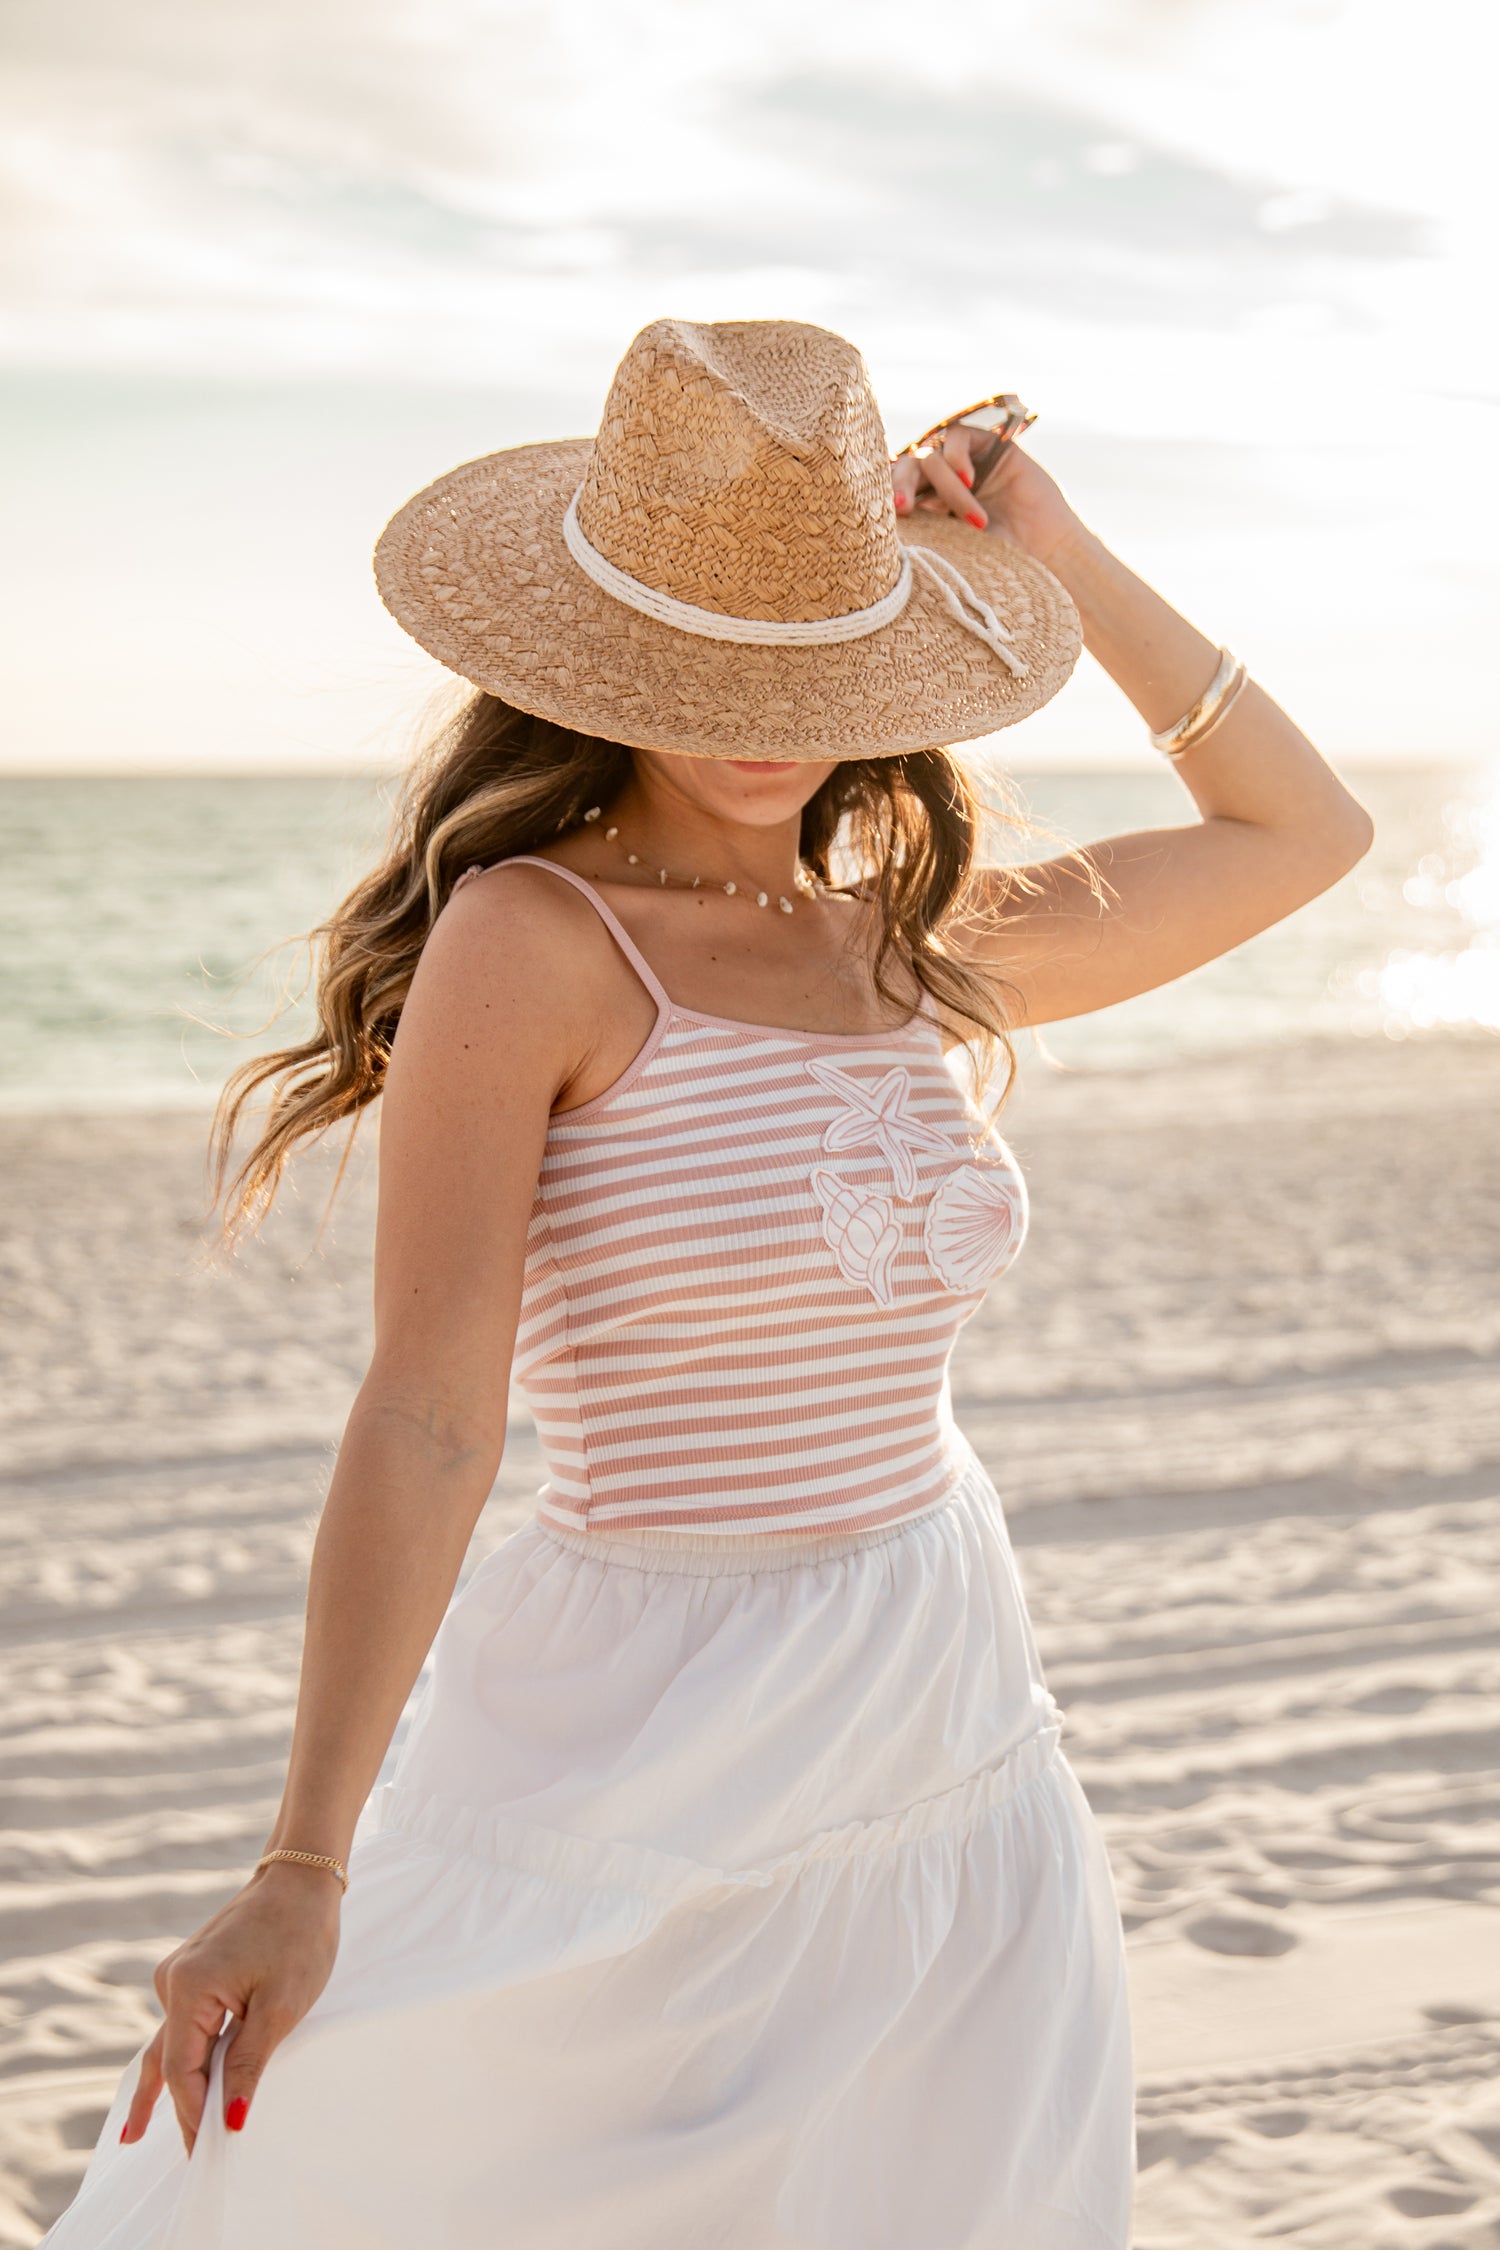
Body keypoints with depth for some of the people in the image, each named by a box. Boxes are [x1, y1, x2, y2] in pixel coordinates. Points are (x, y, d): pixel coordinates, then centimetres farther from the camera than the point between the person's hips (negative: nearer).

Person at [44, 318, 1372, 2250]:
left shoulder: (907, 940, 6)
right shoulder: (532, 934, -11)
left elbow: (1300, 829, 18)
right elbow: (428, 1422, -16)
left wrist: (1059, 555, 10)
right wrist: (303, 1869, -20)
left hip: (963, 1766, 6)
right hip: (649, 1759, -5)